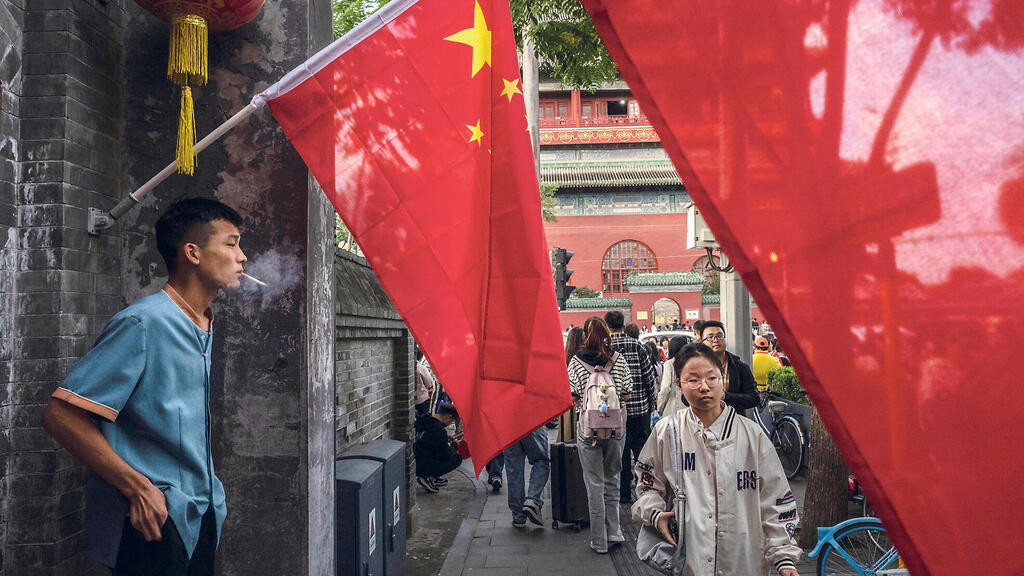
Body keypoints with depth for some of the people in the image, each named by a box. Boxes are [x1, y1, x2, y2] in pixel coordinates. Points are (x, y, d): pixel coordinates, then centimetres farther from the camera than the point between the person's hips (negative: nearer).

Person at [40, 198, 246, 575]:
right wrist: (139, 488, -19)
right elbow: (61, 415, -20)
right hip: (151, 516, -8)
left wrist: (209, 496, 15)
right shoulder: (143, 322, -16)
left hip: (199, 514, 8)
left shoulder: (204, 328, 11)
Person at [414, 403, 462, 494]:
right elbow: (447, 455, -14)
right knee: (458, 458, -1)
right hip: (423, 468, -9)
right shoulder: (439, 430, -22)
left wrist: (446, 439, 18)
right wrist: (453, 445, 6)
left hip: (414, 463, 9)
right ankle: (428, 478, -2)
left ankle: (434, 477, 16)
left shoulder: (421, 420, 4)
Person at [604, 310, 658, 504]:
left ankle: (624, 493, 13)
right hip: (639, 406, 0)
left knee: (620, 452, 8)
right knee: (642, 448, 10)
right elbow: (649, 375, -3)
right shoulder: (637, 345, -5)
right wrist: (652, 400, 9)